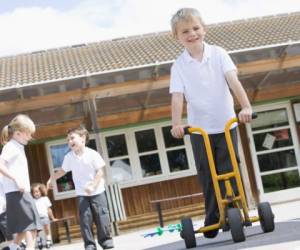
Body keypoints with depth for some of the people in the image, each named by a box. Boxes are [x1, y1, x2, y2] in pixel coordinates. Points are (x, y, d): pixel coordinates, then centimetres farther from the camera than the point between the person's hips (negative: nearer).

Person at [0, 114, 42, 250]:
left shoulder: (18, 147, 20)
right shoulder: (11, 147, -9)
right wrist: (16, 180, -24)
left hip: (21, 191, 10)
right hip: (16, 191, -10)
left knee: (26, 225, 16)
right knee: (31, 224, -13)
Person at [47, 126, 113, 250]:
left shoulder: (93, 154, -12)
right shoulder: (69, 157, -1)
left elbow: (100, 171, -12)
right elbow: (62, 171, 14)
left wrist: (93, 186, -20)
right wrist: (51, 178, 11)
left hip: (97, 191, -2)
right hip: (81, 193, 2)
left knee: (101, 215, -1)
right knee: (85, 217, -5)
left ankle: (105, 239, 13)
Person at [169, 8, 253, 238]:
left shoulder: (218, 54, -4)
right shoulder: (179, 65, -5)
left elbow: (233, 81, -16)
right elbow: (177, 96, -15)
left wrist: (246, 106, -31)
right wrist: (177, 123, -32)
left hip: (226, 124, 0)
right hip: (200, 129, 1)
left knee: (229, 172, 1)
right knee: (207, 177, 6)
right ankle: (212, 220, 17)